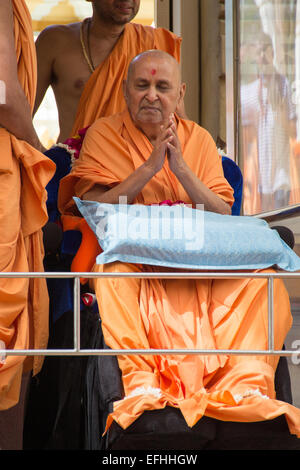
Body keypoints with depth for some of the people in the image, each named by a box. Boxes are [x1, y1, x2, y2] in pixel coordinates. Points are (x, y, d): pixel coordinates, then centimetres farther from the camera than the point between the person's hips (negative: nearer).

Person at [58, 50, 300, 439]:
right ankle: (141, 386, -46)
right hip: (128, 257, -2)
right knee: (112, 271, -38)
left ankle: (243, 386, -34)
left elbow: (223, 215, 4)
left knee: (259, 279, -24)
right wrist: (151, 166, -12)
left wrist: (180, 167, -9)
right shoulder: (104, 134, 6)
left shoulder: (198, 139, 14)